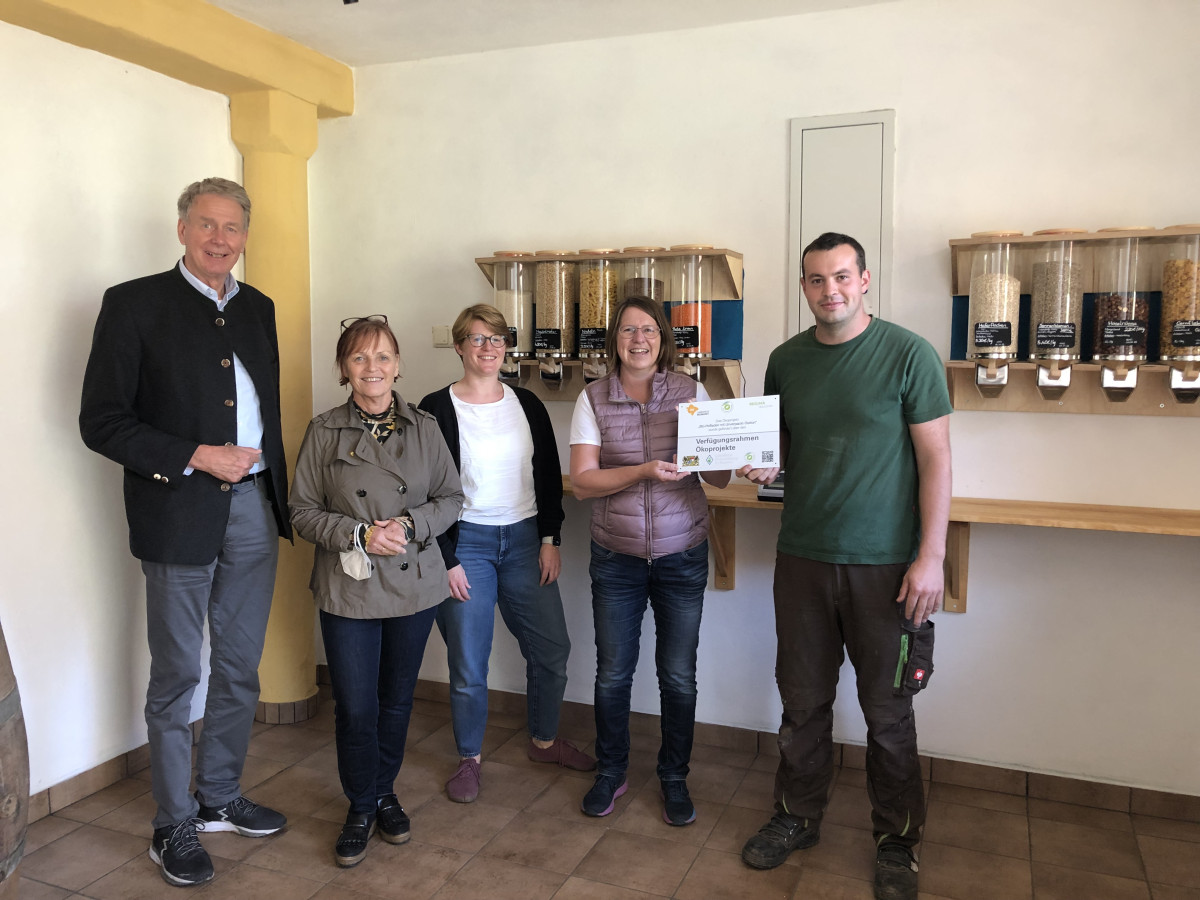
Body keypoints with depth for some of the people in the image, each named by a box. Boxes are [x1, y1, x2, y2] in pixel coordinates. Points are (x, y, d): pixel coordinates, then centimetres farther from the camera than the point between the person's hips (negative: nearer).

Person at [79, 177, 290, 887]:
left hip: (253, 510, 5)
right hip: (180, 516, -5)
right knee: (177, 677, 7)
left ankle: (220, 797, 34)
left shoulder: (258, 308, 11)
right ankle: (174, 826, 24)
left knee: (240, 670, 15)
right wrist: (197, 456, -17)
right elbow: (101, 421, -9)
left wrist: (280, 494, 11)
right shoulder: (135, 304, -6)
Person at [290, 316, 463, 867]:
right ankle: (361, 808, 25)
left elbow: (451, 498, 5)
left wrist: (412, 524, -13)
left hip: (414, 586, 2)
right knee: (355, 707, 2)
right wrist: (360, 534, -17)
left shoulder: (425, 428, 2)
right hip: (348, 589, -1)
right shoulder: (324, 432, -3)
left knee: (397, 700, 14)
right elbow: (302, 511, -3)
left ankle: (385, 792, 37)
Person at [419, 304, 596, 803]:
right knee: (468, 663, 1)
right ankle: (469, 758, 23)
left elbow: (549, 476, 10)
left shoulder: (527, 404, 7)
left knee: (552, 648, 8)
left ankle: (544, 740, 31)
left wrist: (549, 540, 2)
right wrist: (446, 561, -9)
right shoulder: (437, 409, -5)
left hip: (524, 539, 4)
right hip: (466, 542, -4)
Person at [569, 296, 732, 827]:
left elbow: (718, 476, -2)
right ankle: (610, 773, 33)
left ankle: (674, 778, 30)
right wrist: (644, 472, -23)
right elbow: (582, 482, -8)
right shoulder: (593, 399, -2)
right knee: (612, 673, 10)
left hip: (682, 555, 0)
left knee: (678, 675, 8)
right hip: (616, 558, 0)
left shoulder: (691, 393, -1)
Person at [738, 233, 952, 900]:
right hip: (803, 557, 4)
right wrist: (765, 465, -6)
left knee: (888, 709, 9)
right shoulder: (786, 360, 6)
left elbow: (935, 458, -8)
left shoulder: (909, 354, -8)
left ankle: (898, 842, 28)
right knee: (804, 700, 14)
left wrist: (930, 557, -13)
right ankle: (799, 818, 33)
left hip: (884, 563, -3)